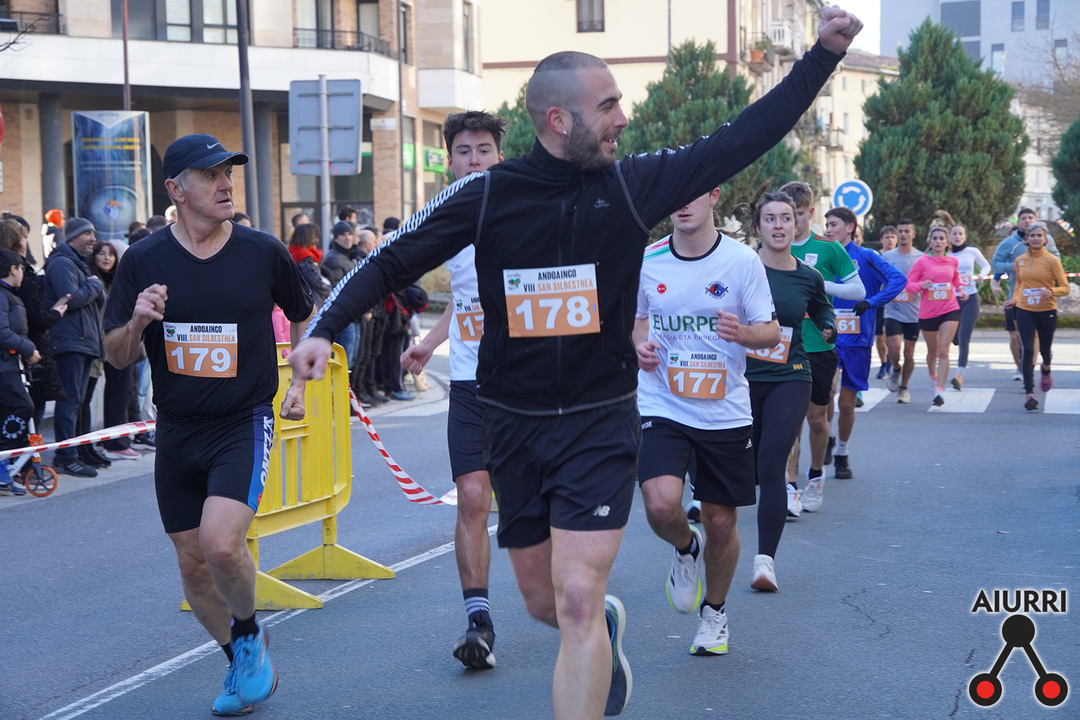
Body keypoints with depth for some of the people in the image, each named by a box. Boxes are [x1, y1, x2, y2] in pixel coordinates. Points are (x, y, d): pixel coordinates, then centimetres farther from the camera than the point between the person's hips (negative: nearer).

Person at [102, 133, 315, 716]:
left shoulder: (263, 252, -5)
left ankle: (249, 634, 8)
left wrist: (302, 380, 9)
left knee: (221, 542, -23)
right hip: (177, 431, 3)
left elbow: (306, 315, 15)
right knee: (192, 562, 9)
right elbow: (116, 357, 1)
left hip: (245, 423, -3)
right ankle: (242, 665, 31)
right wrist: (138, 322, -19)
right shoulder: (143, 261, -3)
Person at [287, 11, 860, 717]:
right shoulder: (486, 194, -7)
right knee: (545, 601, 16)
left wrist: (823, 55, -10)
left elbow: (741, 139, -5)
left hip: (600, 425, -1)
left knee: (577, 602, -12)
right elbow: (393, 262, -1)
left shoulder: (632, 183, -6)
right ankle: (607, 623, 50)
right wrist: (326, 327, -15)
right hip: (514, 425, 2)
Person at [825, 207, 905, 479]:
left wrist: (872, 302, -22)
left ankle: (841, 454, 25)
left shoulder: (865, 257, -1)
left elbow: (899, 278, -12)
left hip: (856, 339, -1)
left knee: (847, 402, 7)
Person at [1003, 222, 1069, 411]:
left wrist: (1051, 292, -27)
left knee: (1044, 350, 13)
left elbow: (1065, 288, -7)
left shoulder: (1052, 260, -7)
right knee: (1027, 350, -10)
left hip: (1047, 311, -1)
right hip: (1024, 311, 1)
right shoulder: (1020, 261, 3)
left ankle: (1046, 369, 51)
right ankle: (1029, 393, -11)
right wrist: (1015, 298, 4)